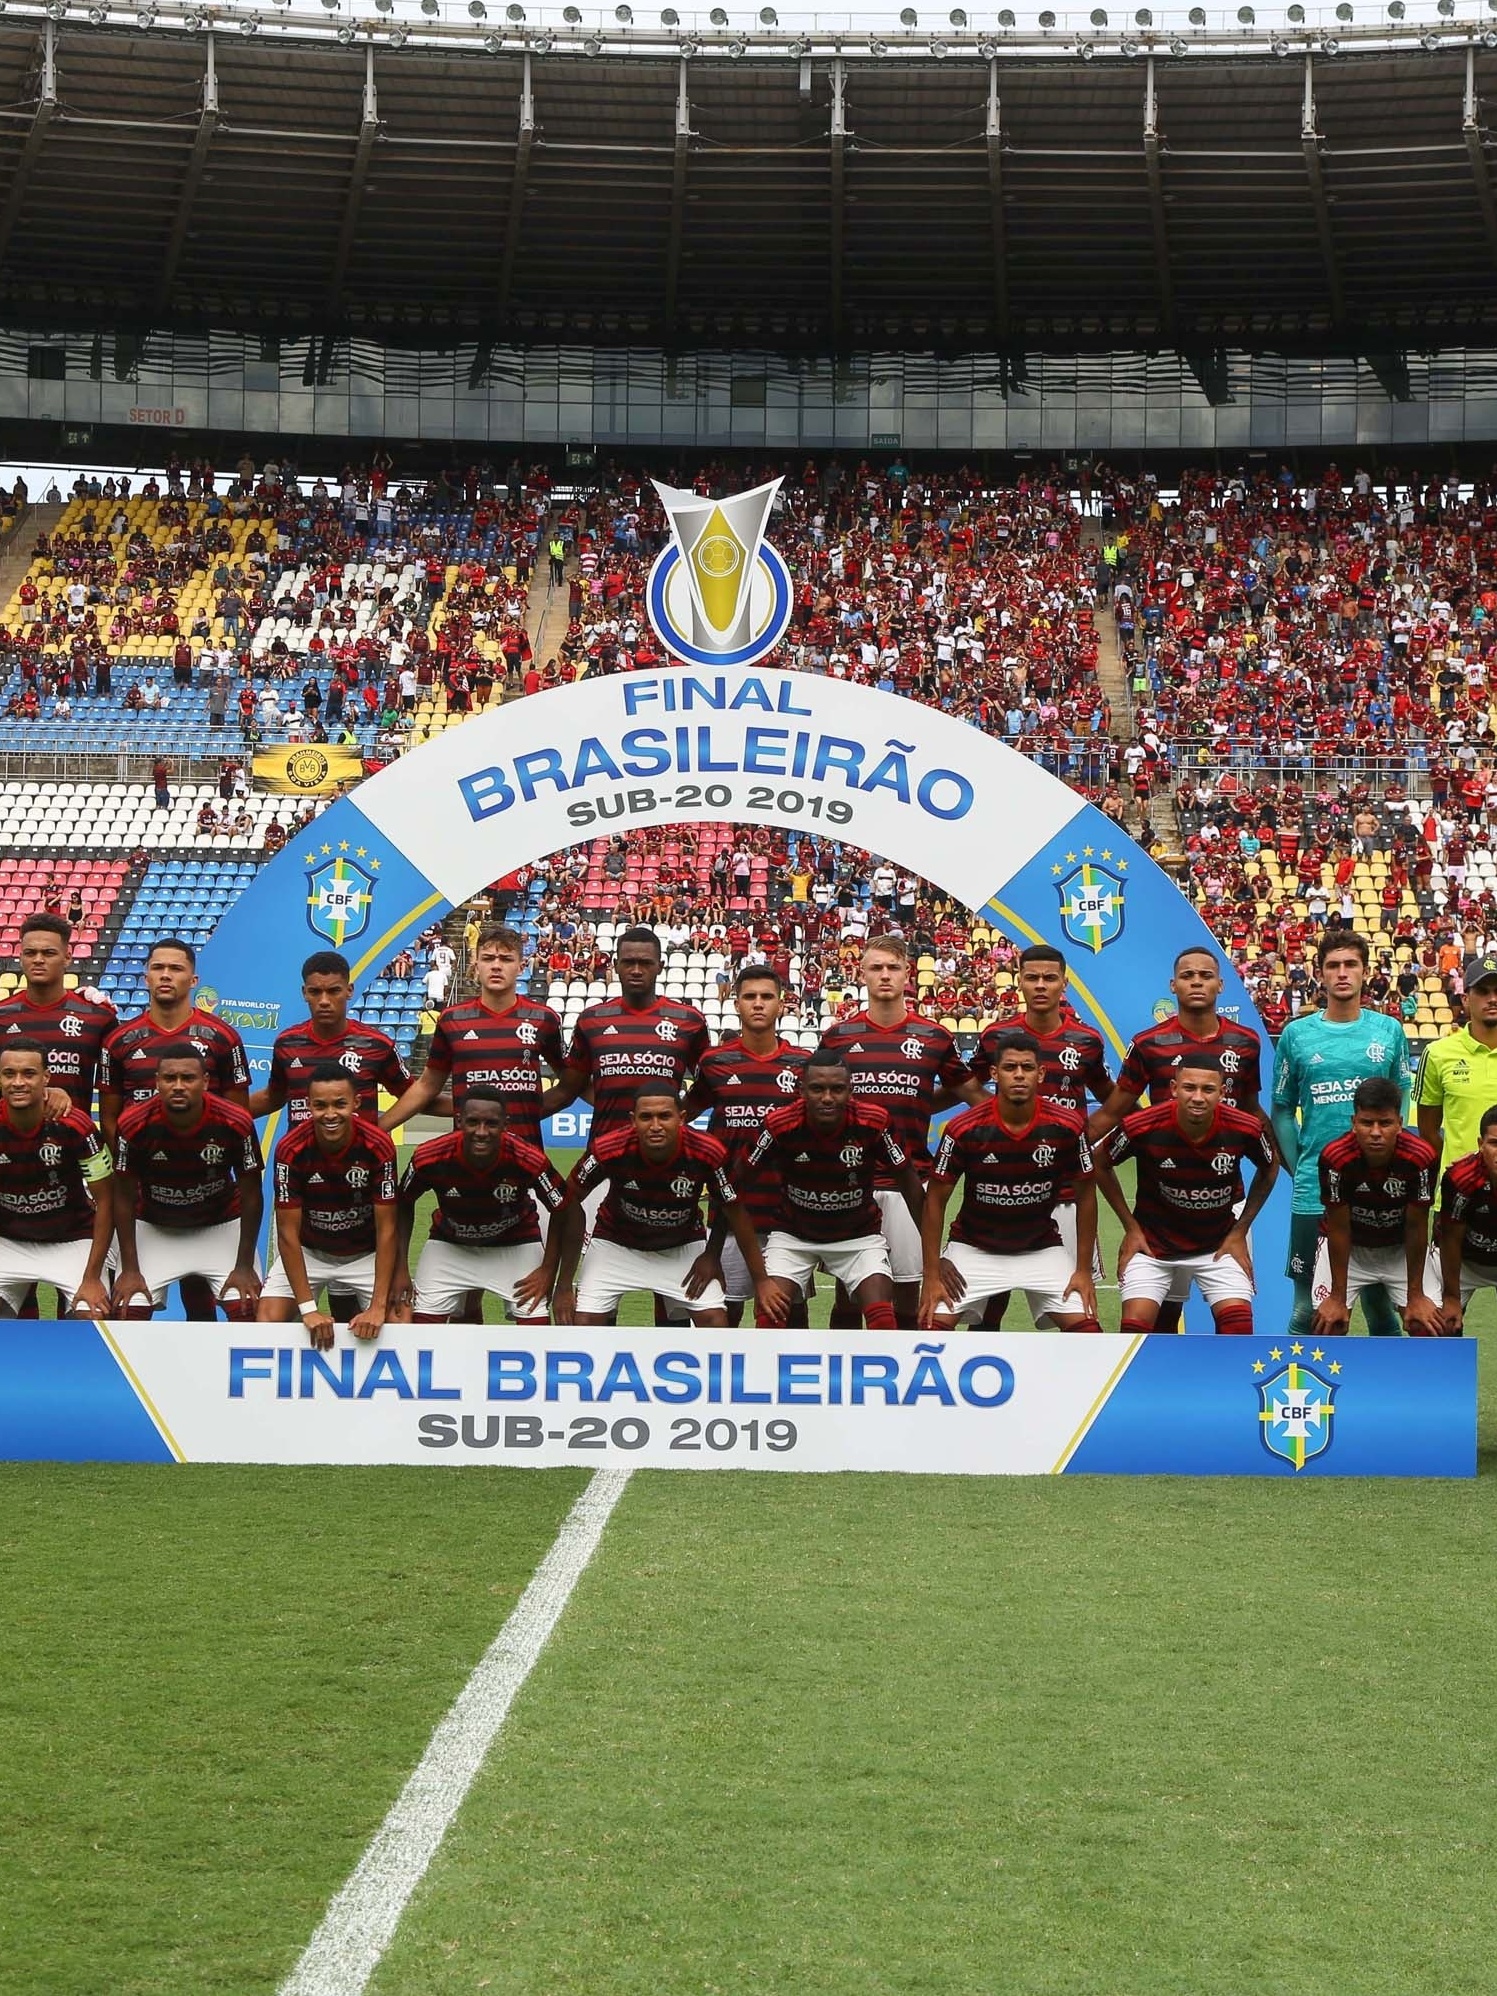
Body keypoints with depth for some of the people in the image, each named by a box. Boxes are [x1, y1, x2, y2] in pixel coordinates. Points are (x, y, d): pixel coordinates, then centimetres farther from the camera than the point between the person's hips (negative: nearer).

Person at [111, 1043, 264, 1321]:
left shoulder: (235, 1123, -24)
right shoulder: (134, 1124, -24)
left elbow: (251, 1196, -12)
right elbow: (124, 1197, -11)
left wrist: (245, 1266, -11)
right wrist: (130, 1269, -11)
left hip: (220, 1225, 0)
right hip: (153, 1228, 0)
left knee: (247, 1310, -15)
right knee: (126, 1313, -12)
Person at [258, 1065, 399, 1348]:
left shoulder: (378, 1146, -24)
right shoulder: (290, 1149, -24)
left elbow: (386, 1230, -20)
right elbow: (288, 1233, -20)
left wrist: (378, 1306, -26)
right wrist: (308, 1308, -25)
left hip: (366, 1254, 0)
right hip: (307, 1252, 0)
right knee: (267, 1323, -16)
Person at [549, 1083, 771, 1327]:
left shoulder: (708, 1153, -29)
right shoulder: (608, 1150, -30)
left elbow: (735, 1212, -13)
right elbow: (571, 1201, -16)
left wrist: (760, 1281, -10)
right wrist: (563, 1284, -16)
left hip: (684, 1247, 1)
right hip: (615, 1244, -1)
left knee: (715, 1322, -13)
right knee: (583, 1323, -13)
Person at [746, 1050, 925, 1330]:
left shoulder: (874, 1121, -21)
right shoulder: (780, 1125, -22)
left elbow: (908, 1181, -7)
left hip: (860, 1235, 0)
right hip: (793, 1235, 0)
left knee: (883, 1322, -18)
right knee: (770, 1316, -18)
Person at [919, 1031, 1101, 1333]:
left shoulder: (1066, 1127, -15)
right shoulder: (964, 1129, -18)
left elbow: (1085, 1196, -2)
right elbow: (935, 1199, -9)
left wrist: (1083, 1270, -4)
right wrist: (932, 1275, -12)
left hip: (1042, 1249, 1)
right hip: (973, 1248, -1)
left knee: (1086, 1328, -12)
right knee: (933, 1324, -16)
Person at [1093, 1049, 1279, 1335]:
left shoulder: (1245, 1129, -19)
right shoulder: (1142, 1127, -23)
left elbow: (1269, 1169, 5)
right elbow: (1099, 1163, -2)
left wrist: (1240, 1231, 2)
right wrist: (1131, 1227, -1)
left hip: (1219, 1245, 1)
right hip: (1153, 1243, -1)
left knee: (1238, 1326, -13)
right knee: (1136, 1326, -12)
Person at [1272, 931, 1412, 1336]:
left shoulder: (1389, 1030, 4)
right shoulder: (1297, 1034, 2)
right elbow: (1282, 1110, 7)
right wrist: (1300, 1170, -1)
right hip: (1314, 1194, -1)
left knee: (1380, 1304, 9)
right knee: (1307, 1310, 4)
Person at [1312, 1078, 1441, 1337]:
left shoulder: (1421, 1157, -30)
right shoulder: (1335, 1157, -31)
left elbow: (1416, 1228, -18)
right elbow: (1339, 1230, -21)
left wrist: (1415, 1296, -13)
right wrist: (1338, 1298, -15)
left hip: (1402, 1249, 1)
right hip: (1348, 1247, -1)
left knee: (1428, 1325, -9)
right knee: (1327, 1324, -10)